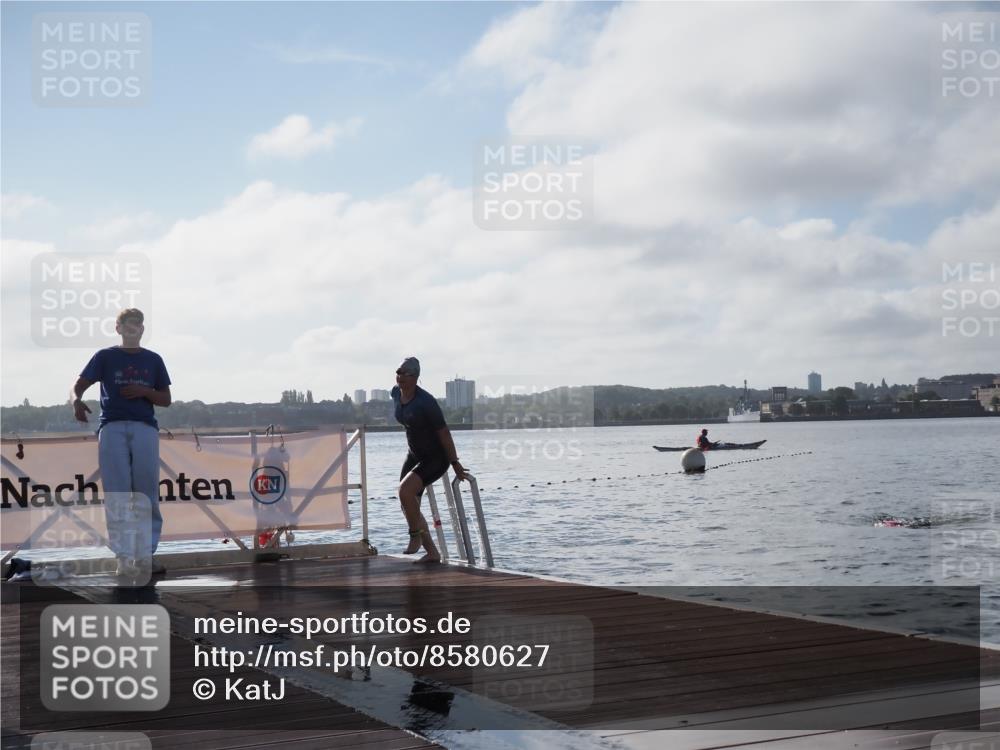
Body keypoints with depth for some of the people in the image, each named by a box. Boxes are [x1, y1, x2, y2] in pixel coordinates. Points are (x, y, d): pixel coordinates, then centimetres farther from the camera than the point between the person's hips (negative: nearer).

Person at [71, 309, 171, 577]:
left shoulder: (153, 360, 17)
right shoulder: (105, 357, 13)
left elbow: (166, 400, 17)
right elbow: (79, 385, 4)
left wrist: (144, 391, -3)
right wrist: (77, 401, -20)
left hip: (145, 429, 2)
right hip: (112, 428, -1)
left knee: (148, 494, -3)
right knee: (117, 495, -6)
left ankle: (145, 556, 1)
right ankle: (124, 558, -7)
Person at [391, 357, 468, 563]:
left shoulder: (426, 402, -26)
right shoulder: (396, 394, -3)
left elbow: (444, 433, -20)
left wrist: (455, 464, -15)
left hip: (436, 458, -8)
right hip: (414, 455, 8)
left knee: (405, 490, -27)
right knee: (408, 505, 4)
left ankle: (416, 536, -5)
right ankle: (432, 553, 14)